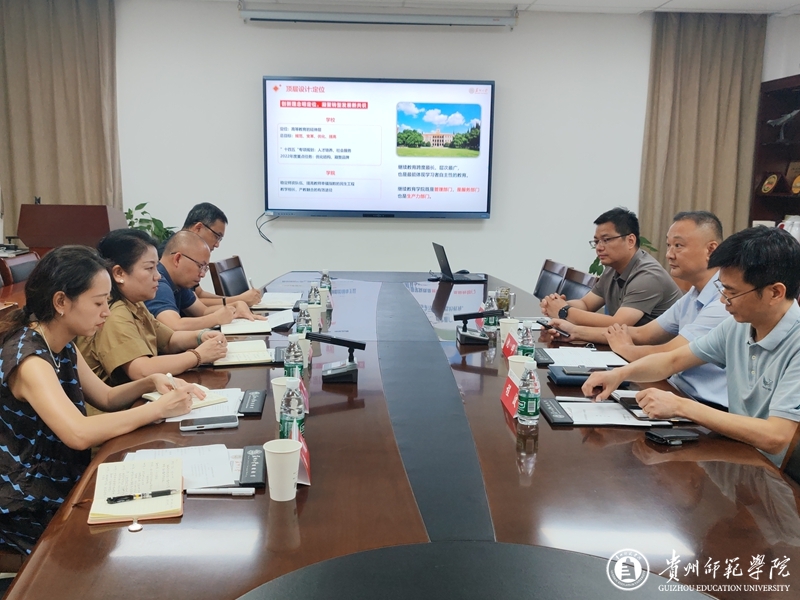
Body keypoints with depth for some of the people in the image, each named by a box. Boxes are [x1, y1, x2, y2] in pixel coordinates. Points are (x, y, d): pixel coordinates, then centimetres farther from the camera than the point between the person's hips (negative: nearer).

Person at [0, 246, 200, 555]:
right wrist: (159, 408, -28)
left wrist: (150, 383, -7)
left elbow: (106, 398, 12)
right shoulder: (28, 358, -25)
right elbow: (79, 434, -37)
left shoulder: (63, 347, 3)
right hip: (29, 510, -8)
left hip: (63, 484, 8)